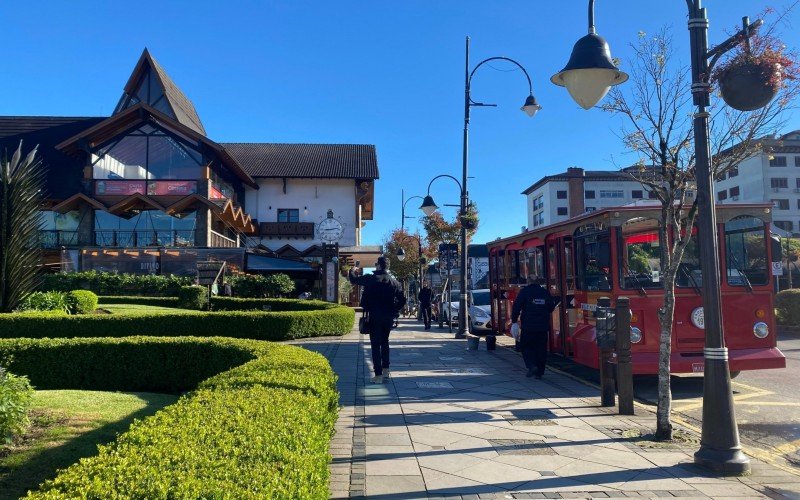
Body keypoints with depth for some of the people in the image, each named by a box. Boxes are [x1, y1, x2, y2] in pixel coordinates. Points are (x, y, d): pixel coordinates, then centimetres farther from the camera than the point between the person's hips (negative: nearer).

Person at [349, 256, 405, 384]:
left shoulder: (371, 279, -9)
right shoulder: (394, 282, 3)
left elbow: (353, 279, 2)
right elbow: (402, 300, 2)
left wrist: (352, 270, 22)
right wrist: (393, 311, 11)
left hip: (374, 317, -4)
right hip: (388, 317, 4)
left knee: (375, 344, 0)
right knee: (385, 342, 20)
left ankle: (378, 375, -3)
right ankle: (386, 370, 24)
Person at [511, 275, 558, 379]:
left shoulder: (524, 291, -5)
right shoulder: (545, 293, 7)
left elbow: (516, 307, -9)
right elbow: (551, 308, 17)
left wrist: (514, 321, -3)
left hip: (528, 326, -3)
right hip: (543, 327, 4)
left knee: (526, 347, 9)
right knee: (541, 348, 10)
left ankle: (531, 366, -11)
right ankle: (539, 372, 11)